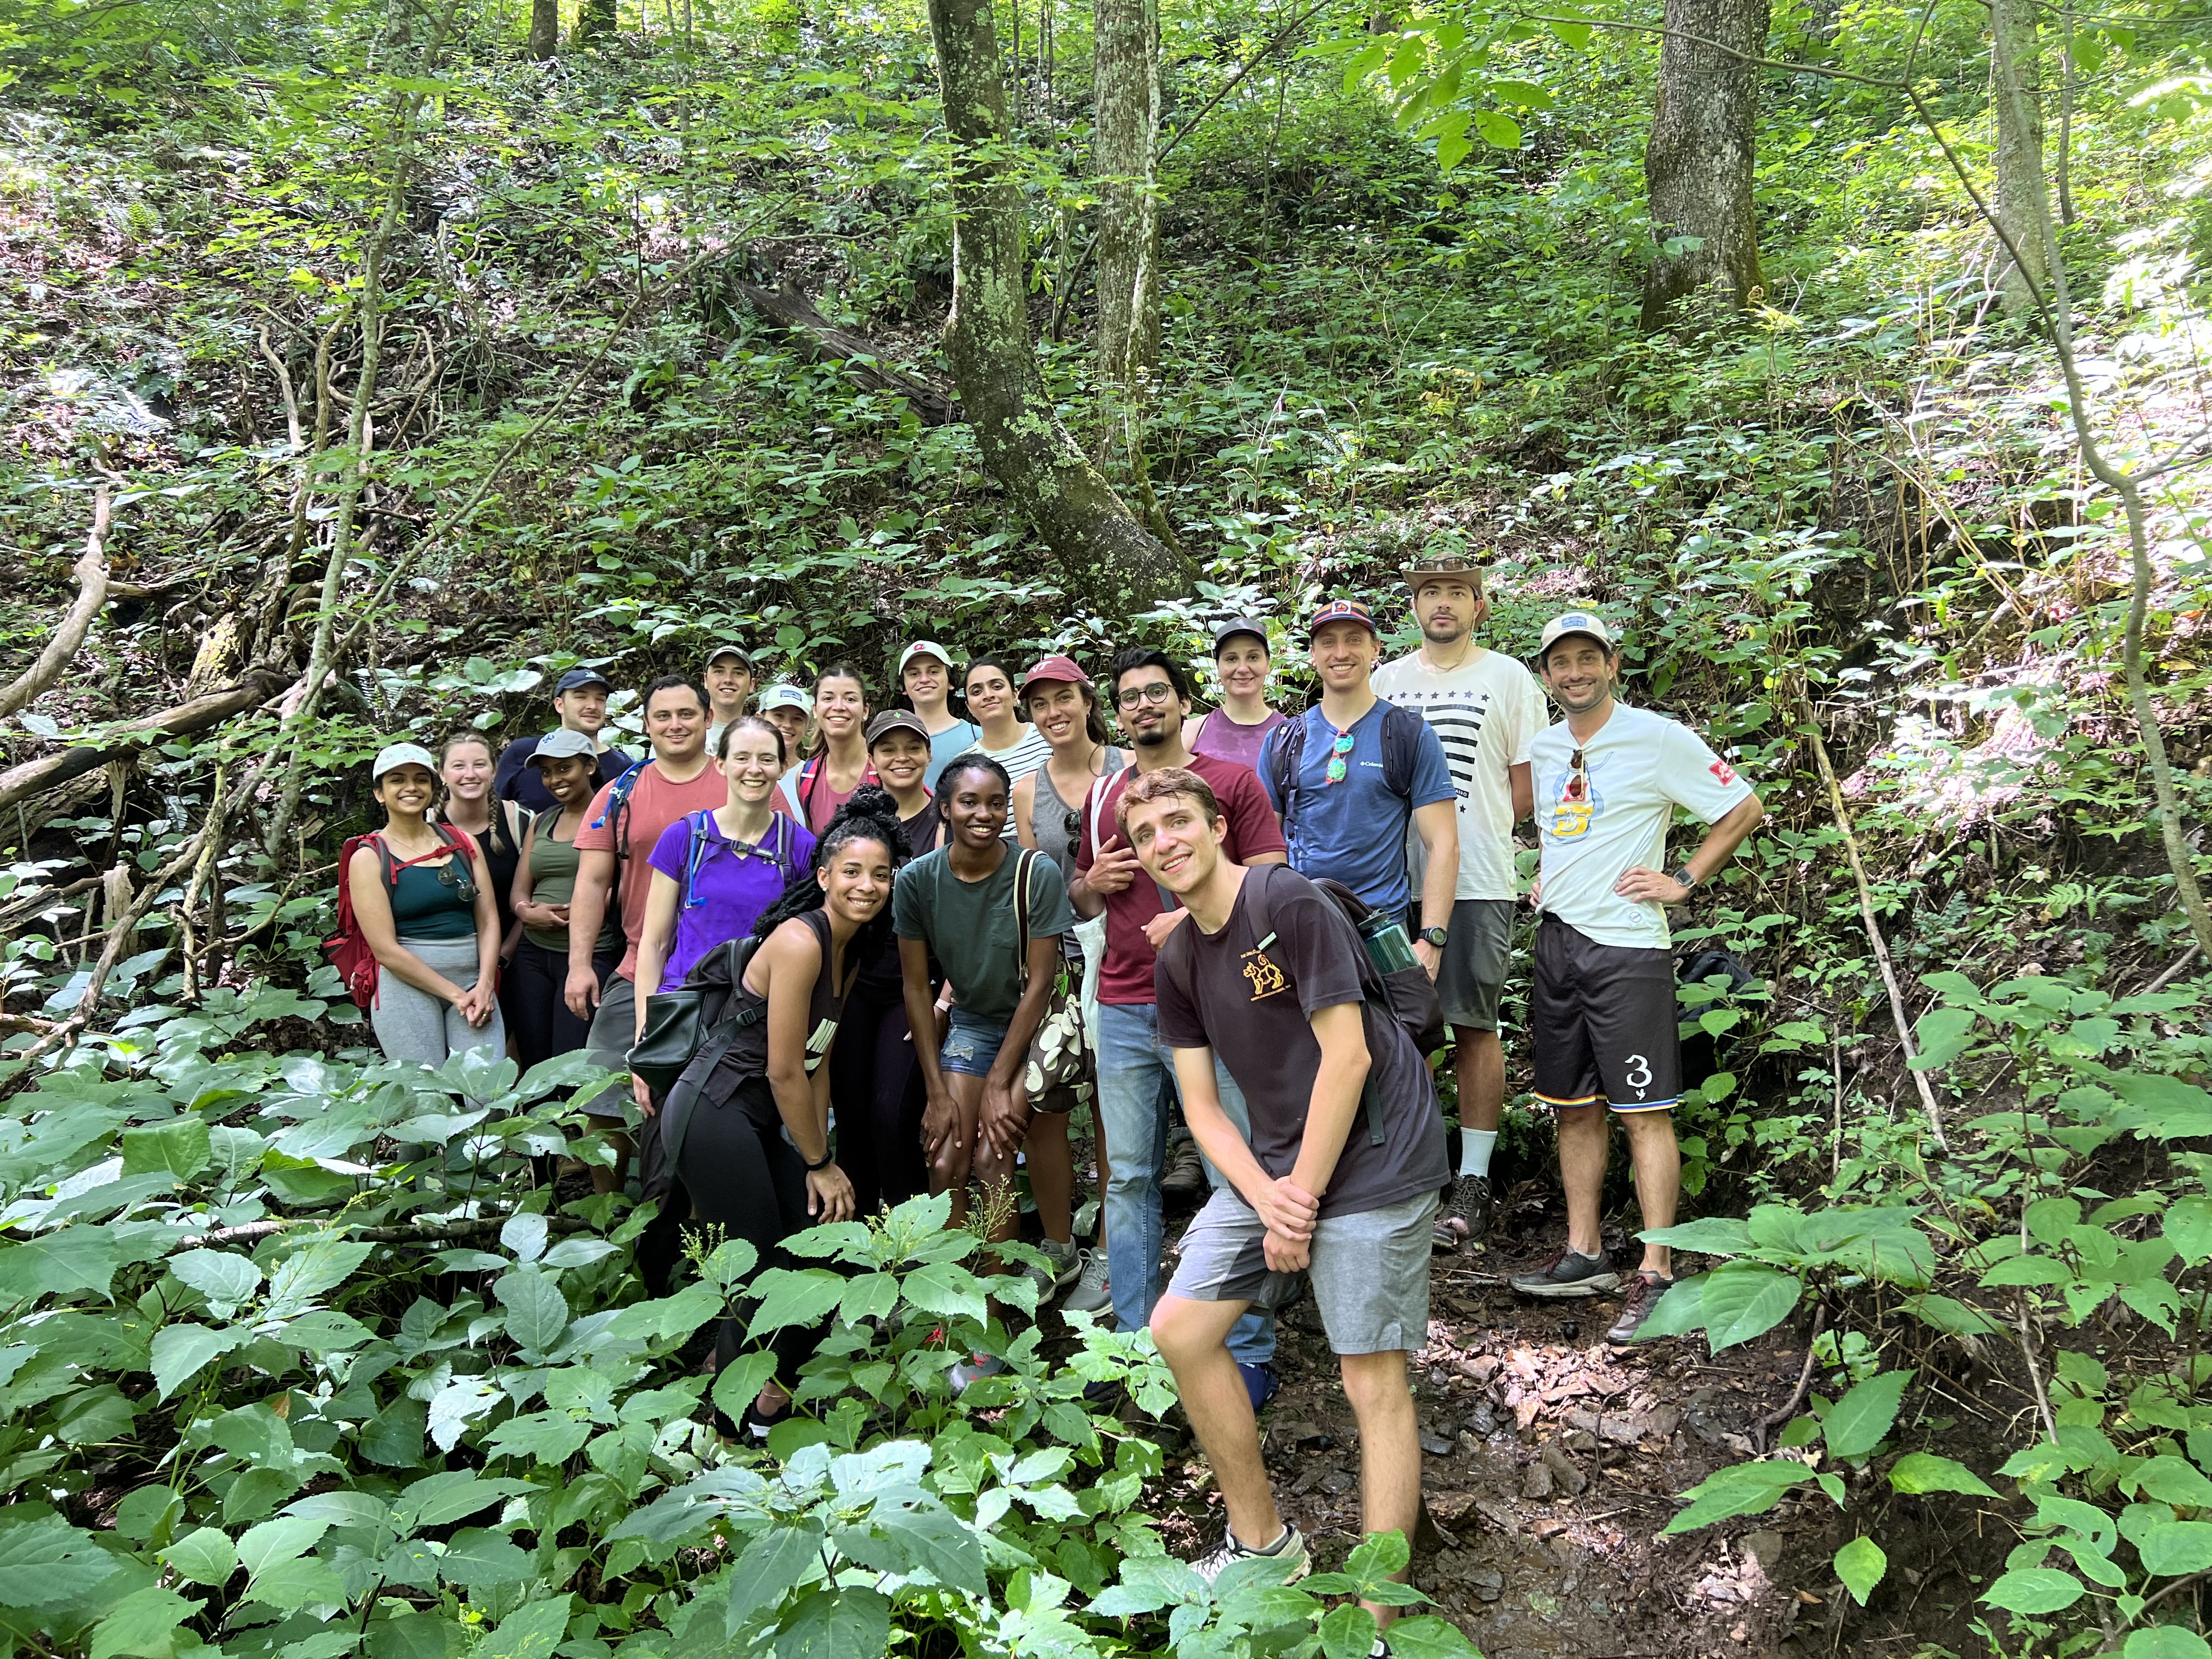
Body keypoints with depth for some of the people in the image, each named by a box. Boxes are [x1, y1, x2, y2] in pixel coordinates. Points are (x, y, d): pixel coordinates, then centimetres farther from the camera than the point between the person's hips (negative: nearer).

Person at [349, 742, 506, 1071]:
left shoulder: (463, 843, 11)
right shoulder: (369, 858, 0)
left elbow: (488, 920, 7)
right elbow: (385, 949, -7)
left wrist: (484, 986, -8)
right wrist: (455, 994, -11)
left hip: (473, 980, 3)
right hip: (406, 985, -3)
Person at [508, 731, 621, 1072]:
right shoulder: (541, 823, 18)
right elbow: (519, 890, 15)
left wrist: (577, 912, -19)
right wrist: (528, 911, -7)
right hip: (533, 954, 6)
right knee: (533, 1067, 8)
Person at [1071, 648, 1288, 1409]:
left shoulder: (1232, 781, 4)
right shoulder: (1103, 794, 16)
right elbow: (1077, 902, 24)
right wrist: (1092, 881, 1)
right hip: (1123, 1010, 4)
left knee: (1238, 1177, -2)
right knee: (1129, 1178, 7)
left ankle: (1250, 1352, 9)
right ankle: (1136, 1342, 18)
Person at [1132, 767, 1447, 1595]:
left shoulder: (1290, 904, -15)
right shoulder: (1178, 960, 8)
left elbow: (1348, 1056, -18)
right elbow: (1201, 1104, 7)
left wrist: (1301, 1193, -12)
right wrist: (1265, 1197, -9)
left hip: (1371, 1156, -8)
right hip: (1271, 1164, 8)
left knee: (1372, 1379, -6)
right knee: (1178, 1330, 5)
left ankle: (1375, 1625, 6)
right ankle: (1262, 1541, 23)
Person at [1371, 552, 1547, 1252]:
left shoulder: (1509, 679, 4)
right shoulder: (1385, 681, 14)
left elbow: (1527, 790, 3)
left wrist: (1467, 826, -3)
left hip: (1477, 880, -3)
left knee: (1475, 1027, 0)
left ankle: (1472, 1182, 8)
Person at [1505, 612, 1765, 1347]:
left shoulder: (1658, 738, -6)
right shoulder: (1542, 748, 12)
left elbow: (1744, 809, -3)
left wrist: (1683, 881, -7)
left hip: (1626, 945, -6)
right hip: (1556, 941, 7)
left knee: (1643, 1113, -4)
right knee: (1573, 1108, 11)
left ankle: (1656, 1273, 2)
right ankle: (1584, 1256, 21)